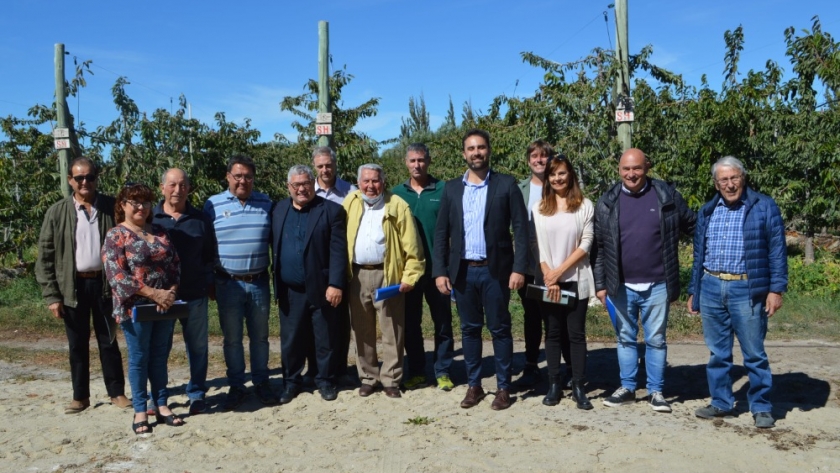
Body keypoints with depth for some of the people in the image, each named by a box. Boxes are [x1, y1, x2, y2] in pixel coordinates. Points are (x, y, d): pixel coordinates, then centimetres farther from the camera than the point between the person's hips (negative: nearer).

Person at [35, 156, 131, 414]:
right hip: (72, 286, 0)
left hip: (104, 283, 0)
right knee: (77, 344, 10)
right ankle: (80, 396, 22)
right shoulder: (57, 212, -1)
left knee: (108, 341, 9)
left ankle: (117, 393, 19)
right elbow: (45, 256, 0)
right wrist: (51, 295, -6)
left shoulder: (111, 207, 0)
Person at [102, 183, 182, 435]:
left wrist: (171, 291, -8)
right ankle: (140, 411, 16)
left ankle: (162, 406, 22)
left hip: (165, 306, 5)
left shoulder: (160, 232, 11)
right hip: (135, 308, -4)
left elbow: (175, 264, 10)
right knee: (139, 358, 5)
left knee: (160, 357, 11)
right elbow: (117, 275, -14)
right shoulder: (115, 236, -5)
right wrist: (153, 293, -18)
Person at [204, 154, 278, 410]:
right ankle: (236, 386, 21)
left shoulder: (266, 203, 5)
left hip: (259, 282, 1)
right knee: (232, 338, 8)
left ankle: (262, 383, 24)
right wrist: (209, 281, 1)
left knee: (260, 336, 11)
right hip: (228, 283, -1)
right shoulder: (213, 204, -1)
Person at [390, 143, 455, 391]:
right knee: (410, 323, 9)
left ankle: (443, 371, 17)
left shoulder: (443, 190, -1)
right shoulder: (397, 192, 6)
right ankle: (416, 372, 21)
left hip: (437, 266, -2)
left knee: (442, 322, 6)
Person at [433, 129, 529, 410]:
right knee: (469, 330, 11)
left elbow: (521, 228, -5)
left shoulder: (506, 185, 0)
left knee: (500, 329, 5)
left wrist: (519, 268, -13)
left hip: (495, 270, -3)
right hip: (463, 271, 3)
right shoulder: (452, 188, 8)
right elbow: (441, 233, 7)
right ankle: (474, 385, 23)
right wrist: (440, 271, -1)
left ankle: (503, 387, 17)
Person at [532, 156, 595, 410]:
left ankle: (578, 387, 8)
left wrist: (559, 271, -10)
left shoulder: (585, 205, 1)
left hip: (576, 279, -2)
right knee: (553, 333, 8)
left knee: (576, 333, 2)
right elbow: (538, 245, 2)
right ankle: (554, 384, 15)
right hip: (548, 280, 2)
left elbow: (586, 243, -5)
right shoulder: (539, 207, 7)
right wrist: (549, 277, -9)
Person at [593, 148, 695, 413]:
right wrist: (601, 284, 2)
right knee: (625, 339, 13)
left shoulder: (667, 196, -1)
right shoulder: (607, 203, 1)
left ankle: (656, 391, 21)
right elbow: (599, 247, 3)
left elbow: (693, 226, 6)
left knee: (656, 340, 8)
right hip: (622, 286, 1)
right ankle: (627, 388, 25)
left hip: (657, 285, -1)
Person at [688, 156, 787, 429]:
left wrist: (776, 289, -9)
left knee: (754, 353, 2)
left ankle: (761, 407, 15)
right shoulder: (707, 212, 12)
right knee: (717, 353, 11)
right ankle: (721, 403, 23)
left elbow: (777, 251, -2)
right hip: (711, 288, 4)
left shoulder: (764, 207, 0)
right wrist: (693, 291, 15)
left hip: (747, 290, -4)